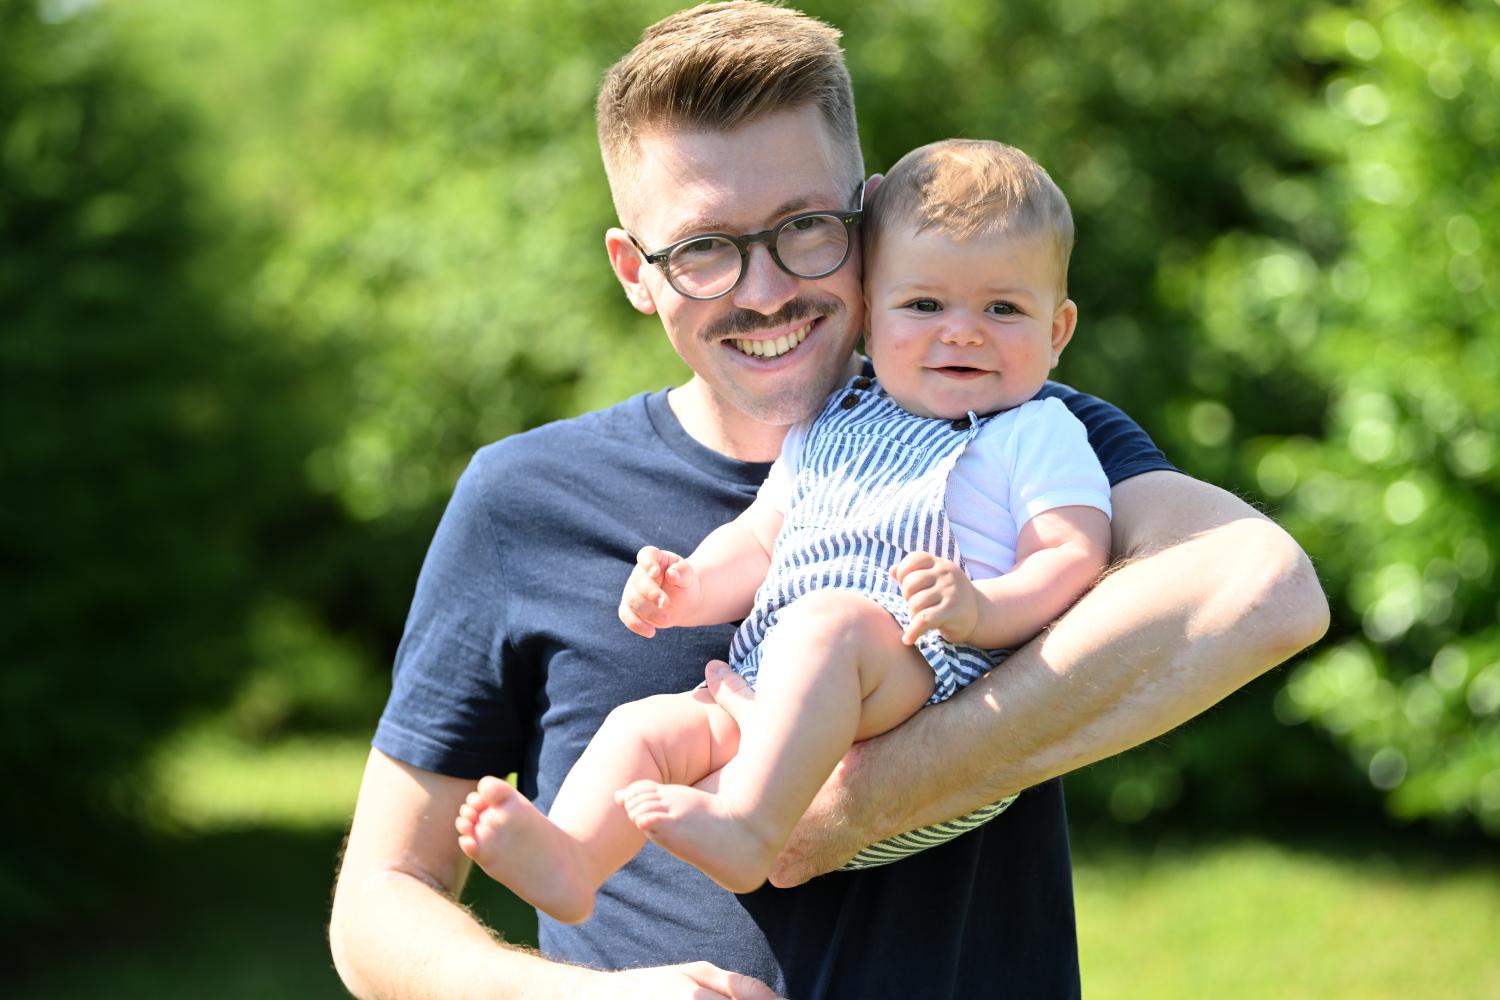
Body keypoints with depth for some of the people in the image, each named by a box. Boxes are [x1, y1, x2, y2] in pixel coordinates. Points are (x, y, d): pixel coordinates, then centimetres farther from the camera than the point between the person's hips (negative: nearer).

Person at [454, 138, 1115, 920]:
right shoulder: (830, 430, 27)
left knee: (826, 620, -35)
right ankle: (567, 862, -31)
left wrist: (980, 607, -24)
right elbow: (759, 542, 31)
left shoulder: (1038, 436, 9)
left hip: (926, 676, -7)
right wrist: (689, 589, 10)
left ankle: (746, 827, -50)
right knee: (650, 724, -11)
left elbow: (1074, 557, -4)